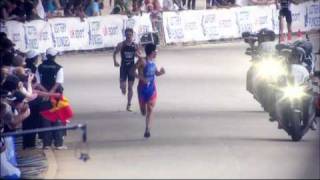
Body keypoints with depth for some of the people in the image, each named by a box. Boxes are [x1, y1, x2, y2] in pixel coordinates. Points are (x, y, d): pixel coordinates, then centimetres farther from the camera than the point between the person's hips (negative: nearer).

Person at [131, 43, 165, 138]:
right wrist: (141, 78, -30)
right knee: (143, 111, 3)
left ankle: (147, 130, -5)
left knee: (150, 110, -4)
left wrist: (160, 72, -4)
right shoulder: (142, 61, -14)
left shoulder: (153, 62, 5)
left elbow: (156, 73, 19)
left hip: (152, 88, 4)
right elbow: (133, 71, -17)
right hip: (143, 88, -4)